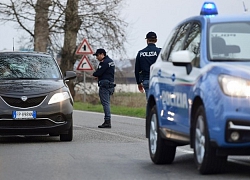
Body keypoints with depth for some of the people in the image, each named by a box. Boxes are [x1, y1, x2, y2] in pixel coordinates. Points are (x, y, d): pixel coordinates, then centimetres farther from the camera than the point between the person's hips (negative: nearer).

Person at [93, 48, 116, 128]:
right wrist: (97, 76, 7)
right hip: (110, 84, 10)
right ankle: (107, 121, 12)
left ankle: (107, 121, -13)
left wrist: (94, 74, 6)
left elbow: (98, 73, -16)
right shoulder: (110, 61, 18)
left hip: (105, 85, -10)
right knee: (107, 103, 12)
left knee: (105, 103, -10)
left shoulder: (104, 62, -14)